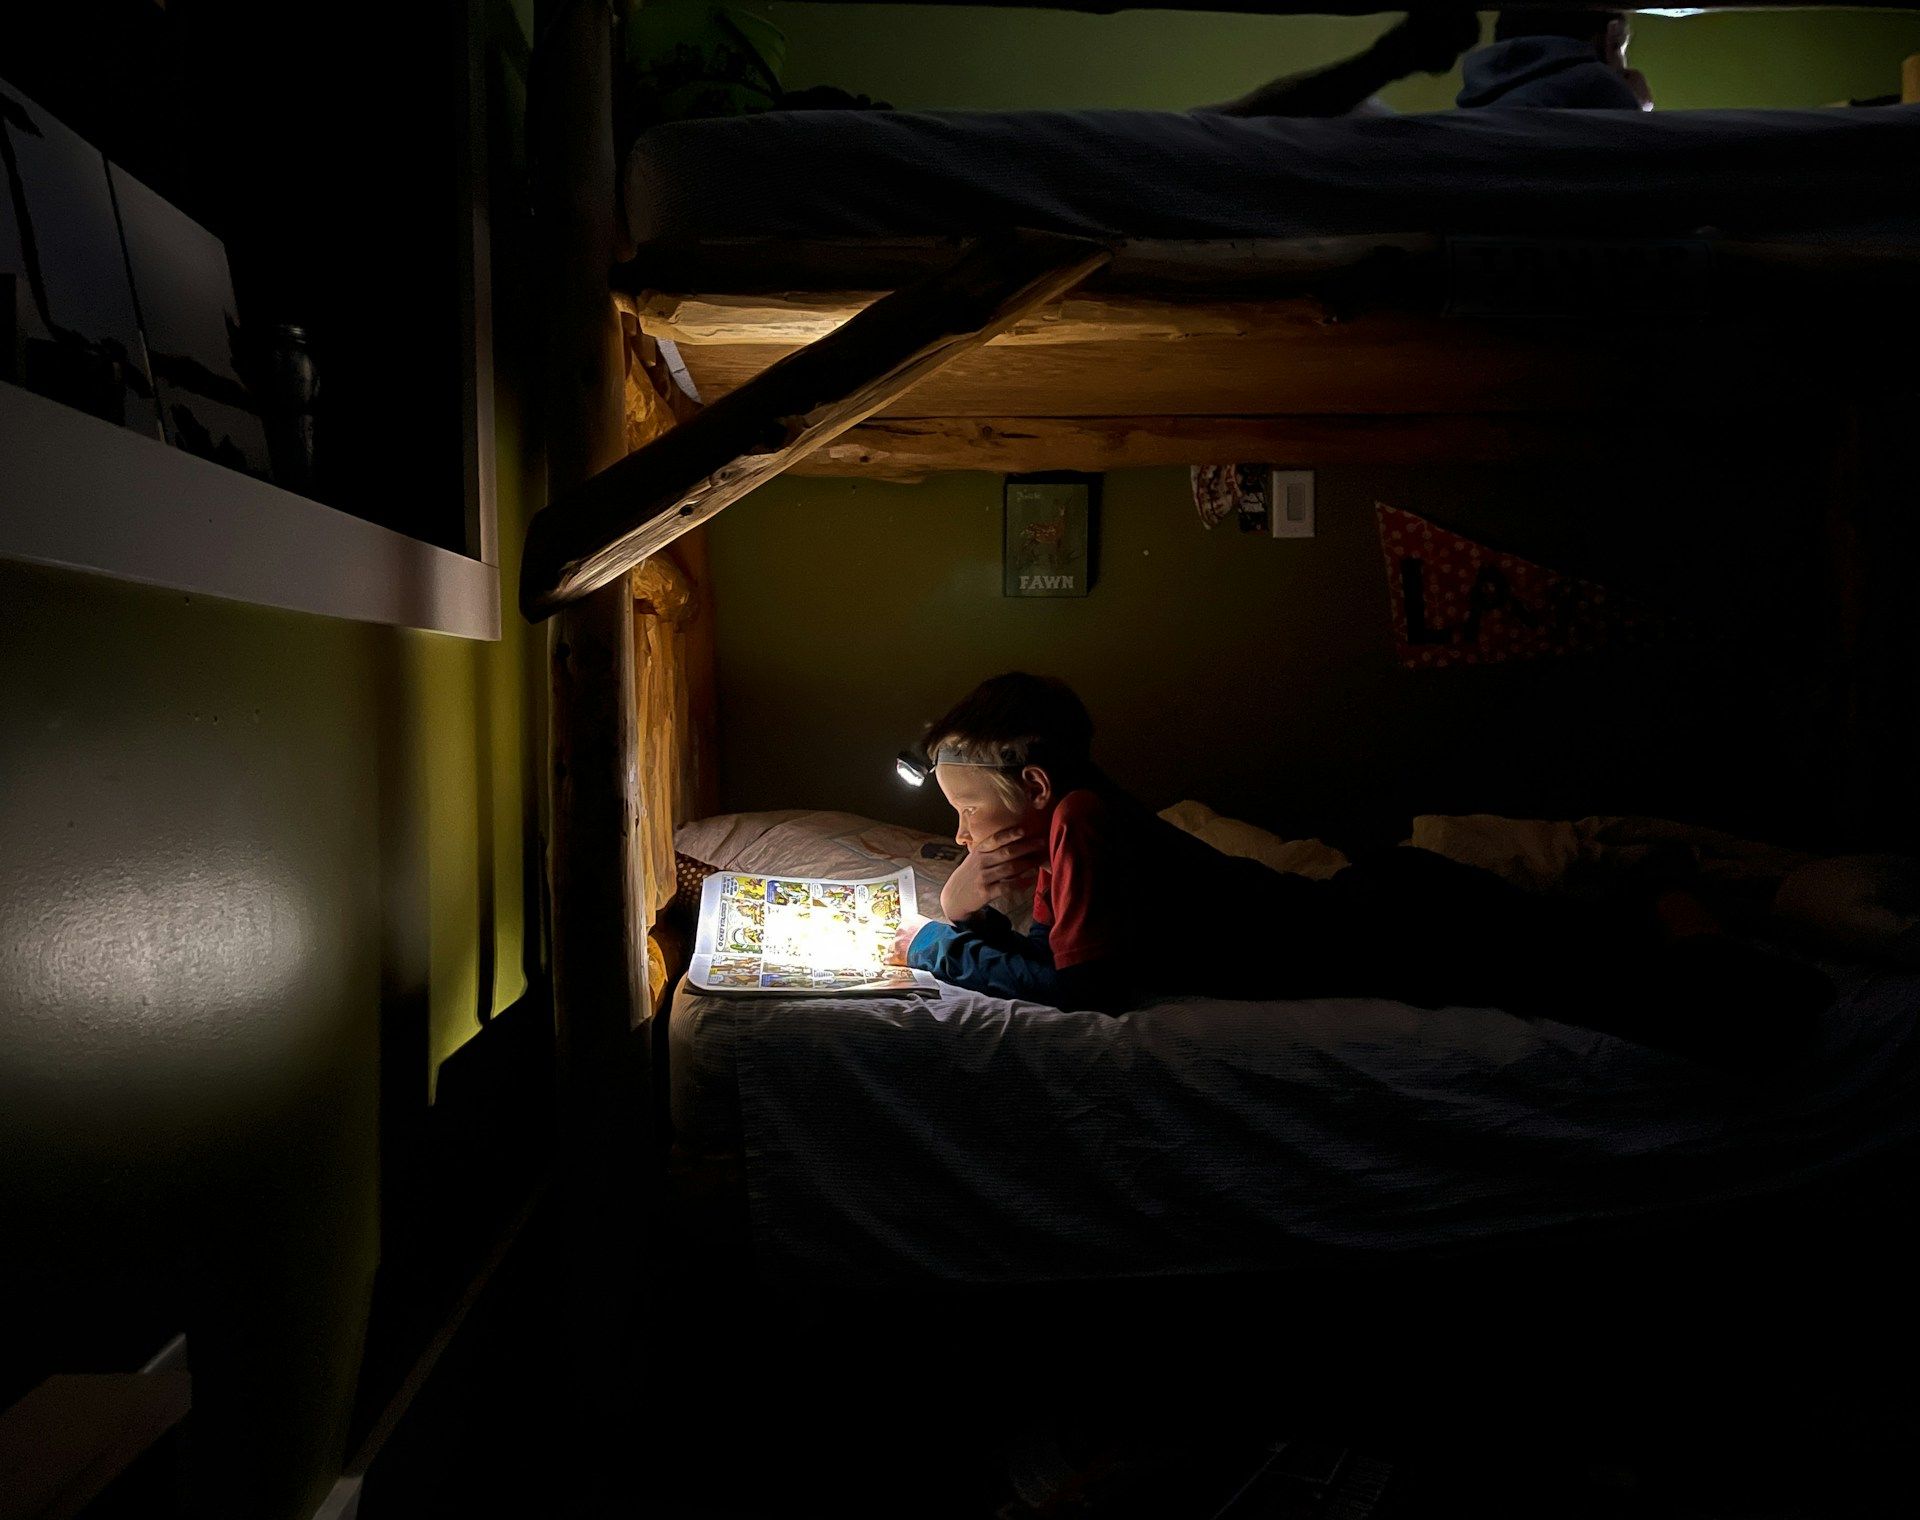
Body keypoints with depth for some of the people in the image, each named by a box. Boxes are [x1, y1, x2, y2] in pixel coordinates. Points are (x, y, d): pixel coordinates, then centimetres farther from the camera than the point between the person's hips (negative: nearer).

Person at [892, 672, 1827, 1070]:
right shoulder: (1070, 820, 7)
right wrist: (964, 908, -5)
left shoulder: (1079, 820, -20)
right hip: (1364, 904, 9)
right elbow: (1044, 958, 14)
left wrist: (941, 946, -13)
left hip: (1394, 935, -9)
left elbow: (1083, 985, -26)